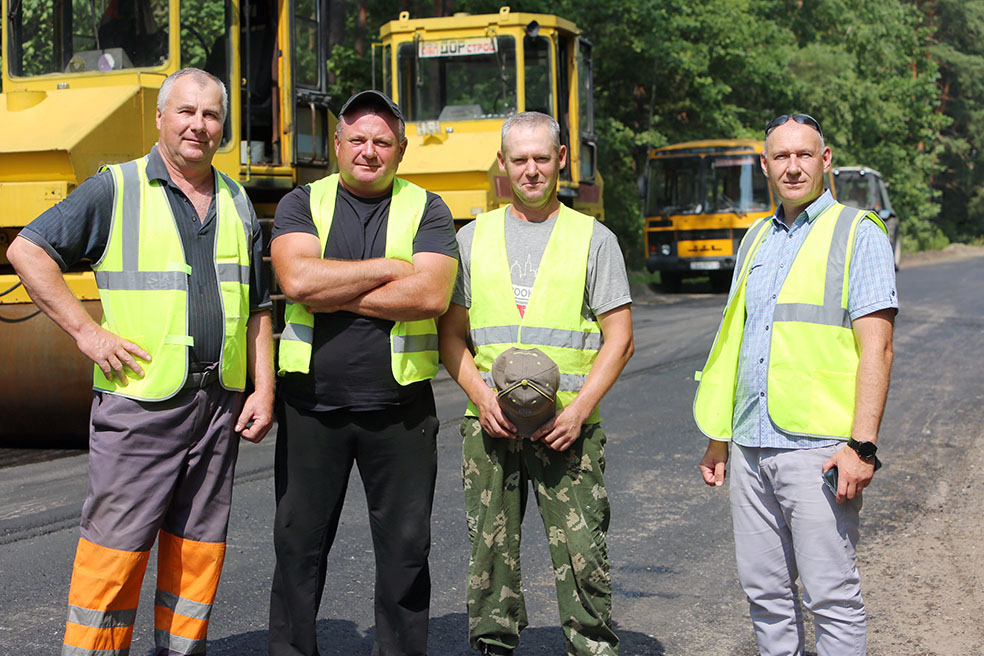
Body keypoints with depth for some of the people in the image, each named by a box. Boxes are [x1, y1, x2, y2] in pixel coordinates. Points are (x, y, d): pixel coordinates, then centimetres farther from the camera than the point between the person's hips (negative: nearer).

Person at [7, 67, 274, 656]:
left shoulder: (237, 204, 14)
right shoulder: (116, 189, -1)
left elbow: (258, 309, 17)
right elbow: (27, 250, -4)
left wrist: (264, 389, 8)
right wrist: (86, 331, -9)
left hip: (220, 403, 5)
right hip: (140, 402, -5)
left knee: (199, 546, 10)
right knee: (117, 545, -3)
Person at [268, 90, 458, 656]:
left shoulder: (426, 211, 3)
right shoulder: (303, 204, 6)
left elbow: (431, 295, -14)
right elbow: (297, 279, -14)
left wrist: (333, 295, -11)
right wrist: (390, 268, -10)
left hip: (399, 408, 0)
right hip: (312, 405, 1)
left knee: (406, 547, 6)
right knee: (299, 543, 8)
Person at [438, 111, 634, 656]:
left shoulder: (593, 238, 6)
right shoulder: (472, 237, 12)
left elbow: (619, 338, 3)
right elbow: (451, 334, 12)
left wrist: (579, 408, -10)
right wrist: (481, 395, -5)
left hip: (566, 427, -2)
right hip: (489, 424, 2)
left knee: (583, 559, -6)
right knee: (490, 556, 5)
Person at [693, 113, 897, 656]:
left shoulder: (858, 234, -2)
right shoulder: (756, 239, 17)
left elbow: (876, 349, -9)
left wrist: (861, 446, -17)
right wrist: (718, 436, 18)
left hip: (818, 447, -6)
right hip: (750, 447, 6)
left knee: (830, 595, -3)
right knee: (763, 591, 10)